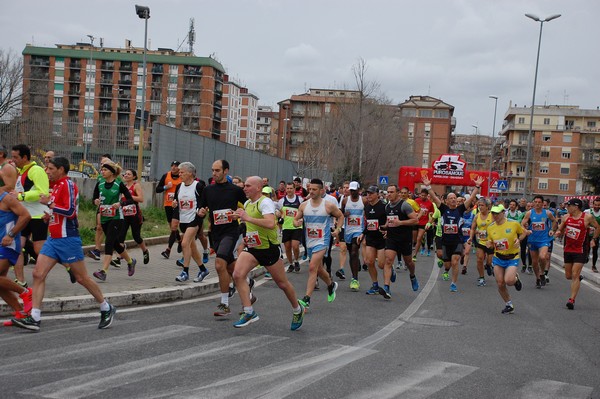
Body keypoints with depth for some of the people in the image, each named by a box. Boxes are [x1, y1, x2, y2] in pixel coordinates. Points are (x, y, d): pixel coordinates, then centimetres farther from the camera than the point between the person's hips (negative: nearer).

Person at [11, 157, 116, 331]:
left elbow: (70, 211, -23)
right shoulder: (57, 186, 15)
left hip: (68, 239, -9)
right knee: (38, 274, -2)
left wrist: (49, 203, -16)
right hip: (54, 239, 9)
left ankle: (106, 309, 18)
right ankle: (34, 319, -2)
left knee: (82, 278, 1)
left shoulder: (68, 184, -13)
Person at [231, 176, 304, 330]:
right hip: (252, 248, 7)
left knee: (282, 283, 7)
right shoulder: (247, 204, 10)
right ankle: (249, 312, -10)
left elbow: (271, 224, -36)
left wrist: (247, 218, -34)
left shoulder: (265, 202, -18)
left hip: (269, 248, -7)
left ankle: (297, 310, 31)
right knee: (238, 275, -16)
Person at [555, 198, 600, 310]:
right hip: (568, 249, 5)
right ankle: (578, 277, 47)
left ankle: (572, 300, -8)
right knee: (568, 276, 12)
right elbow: (560, 231, 12)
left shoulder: (588, 217, -10)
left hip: (580, 251, -5)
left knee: (575, 275, -11)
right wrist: (559, 233, -10)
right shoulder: (566, 217, 1)